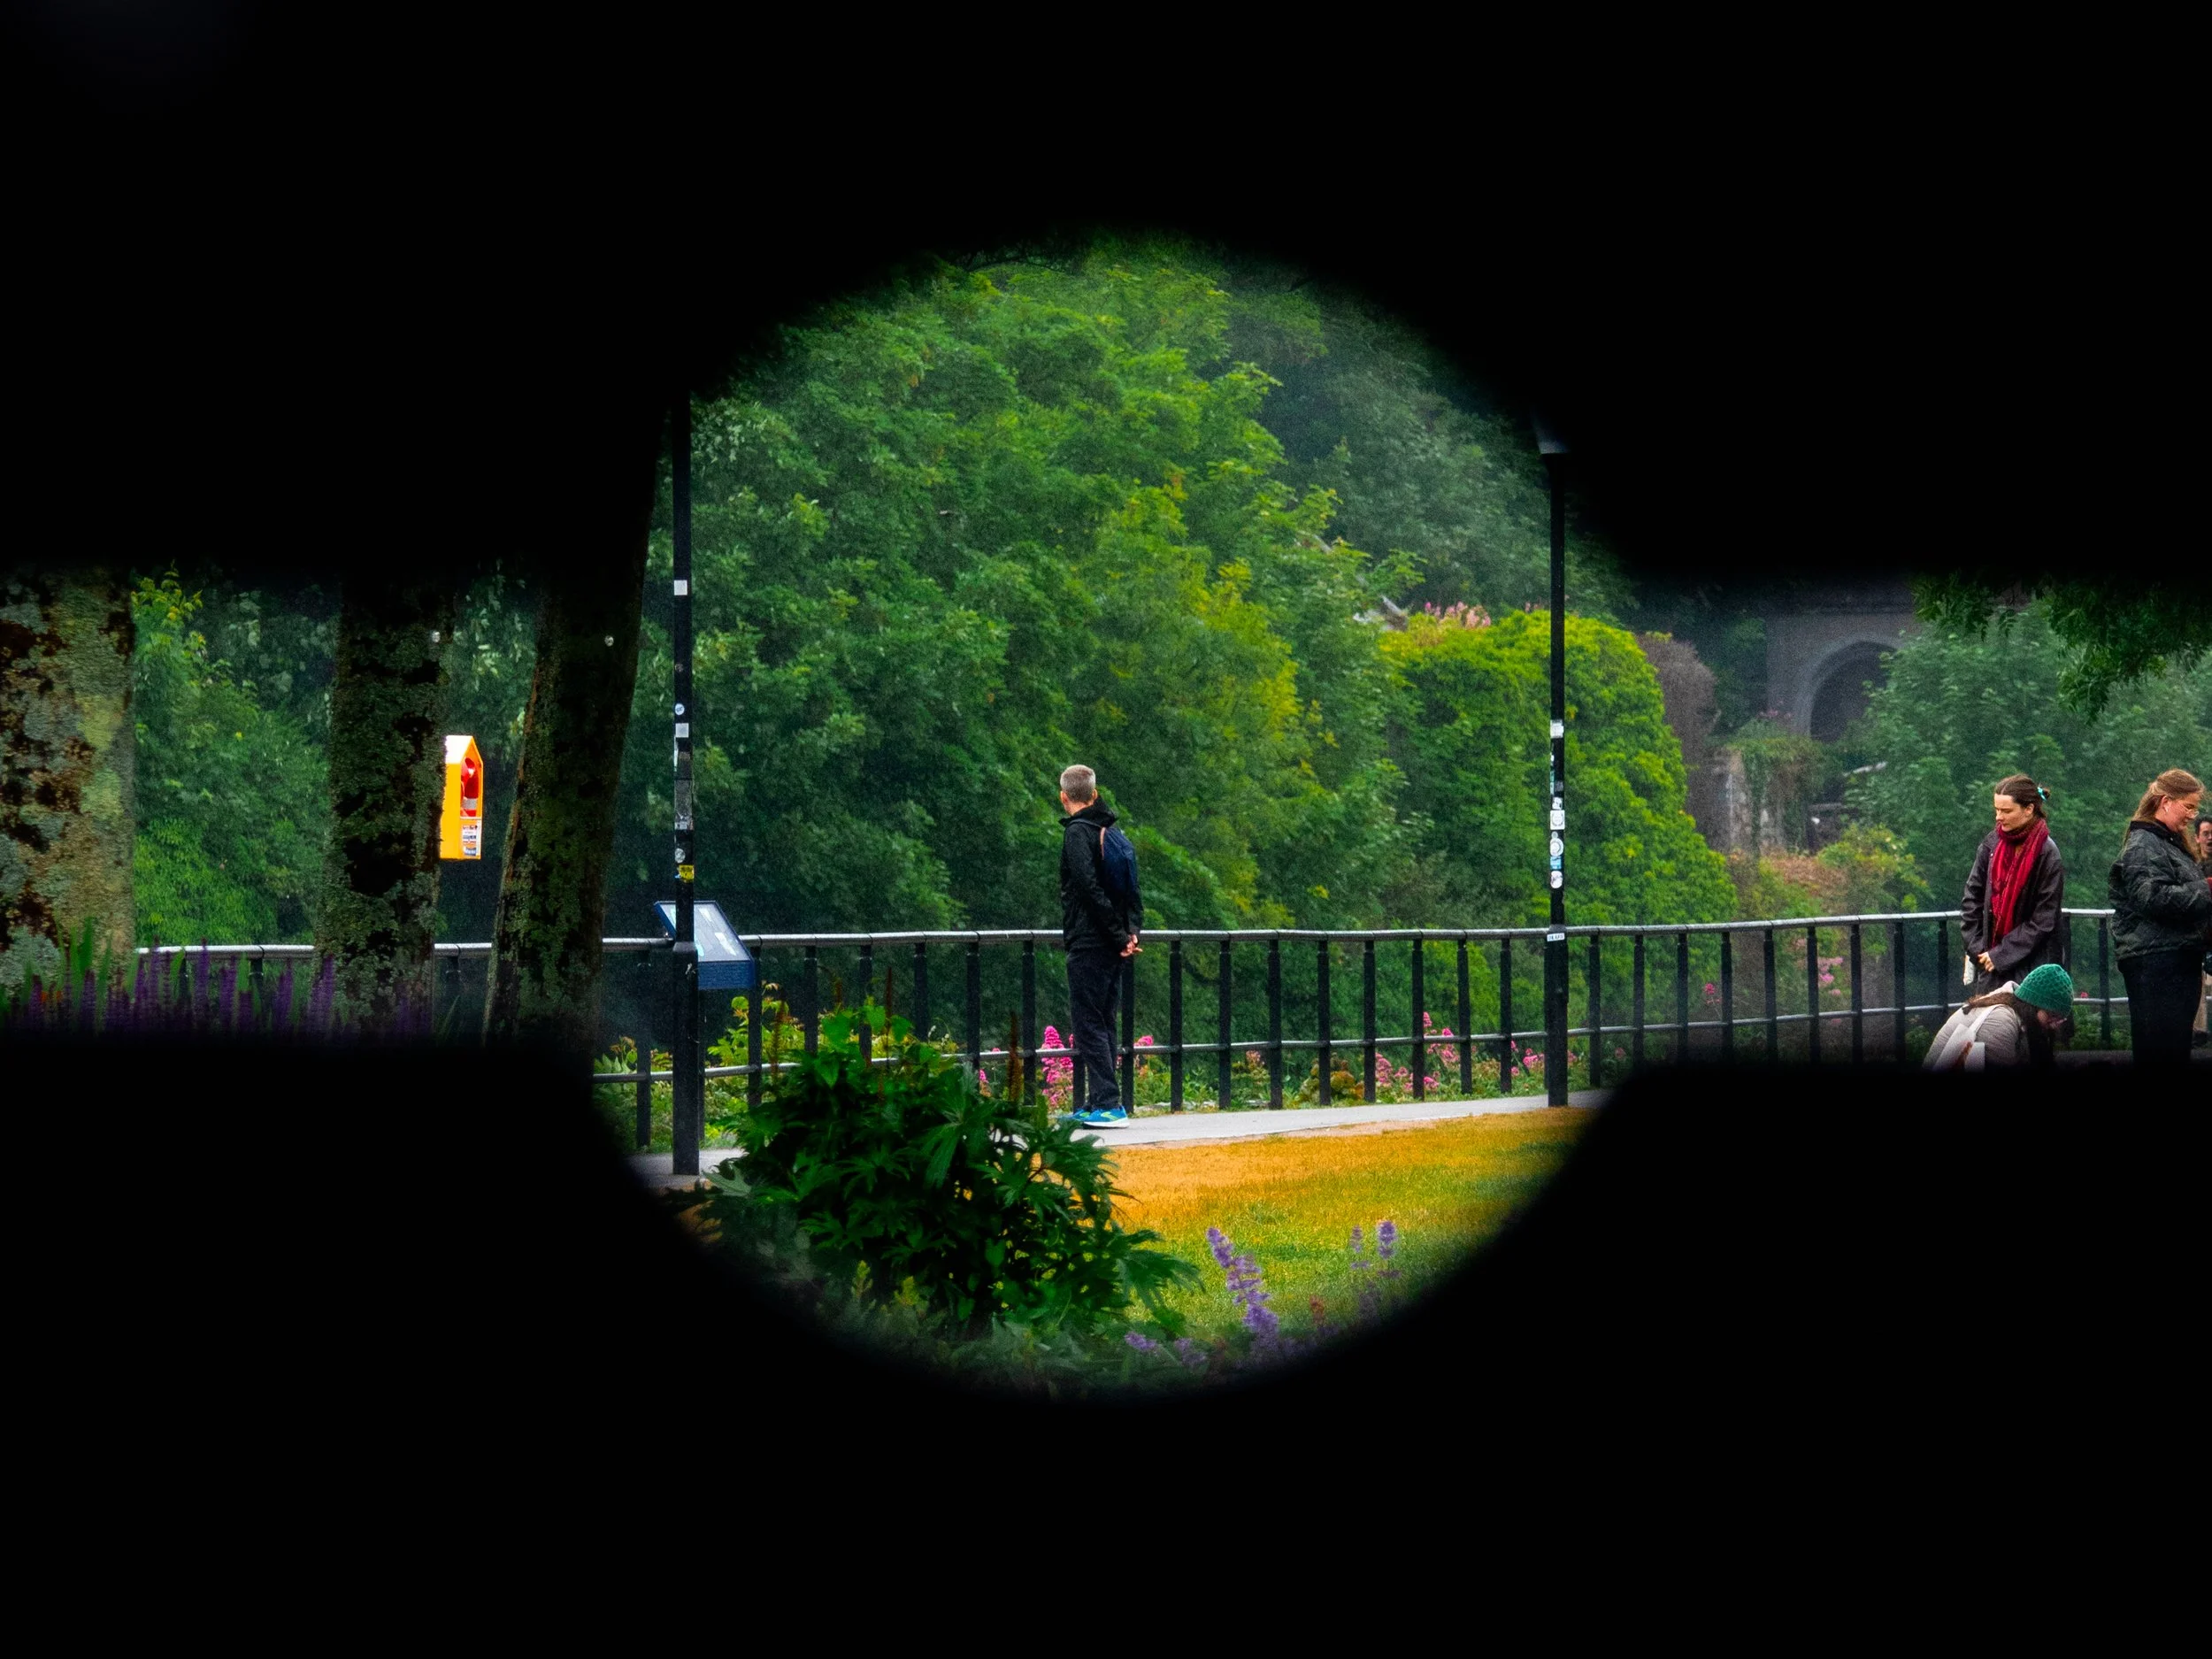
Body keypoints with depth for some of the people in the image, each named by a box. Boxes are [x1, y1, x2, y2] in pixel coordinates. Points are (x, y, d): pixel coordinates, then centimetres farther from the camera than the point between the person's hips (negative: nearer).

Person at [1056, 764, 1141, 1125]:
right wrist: (1130, 930, 4)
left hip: (1088, 945, -8)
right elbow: (1132, 888, 13)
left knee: (1088, 1023, -7)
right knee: (1102, 1024, 12)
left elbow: (1091, 889, -19)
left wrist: (1120, 935, -15)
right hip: (1112, 947, 8)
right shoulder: (1113, 831, 14)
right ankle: (1099, 1102, 14)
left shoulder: (1078, 833, -11)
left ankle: (1106, 1102, -13)